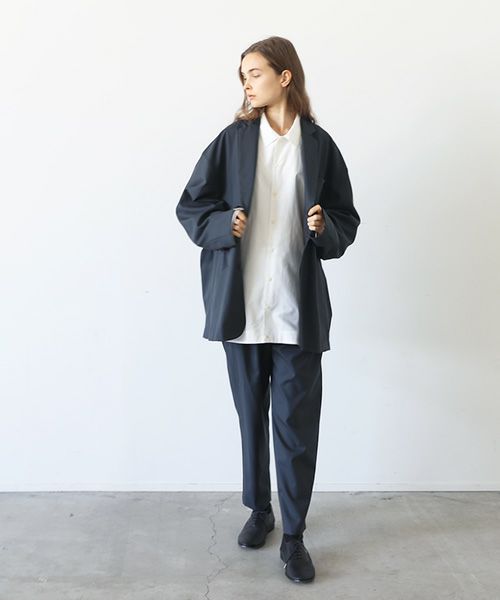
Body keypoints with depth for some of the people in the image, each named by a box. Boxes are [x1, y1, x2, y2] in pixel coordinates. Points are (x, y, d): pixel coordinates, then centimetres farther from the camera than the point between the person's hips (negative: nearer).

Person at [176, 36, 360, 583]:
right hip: (242, 304, 2)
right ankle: (259, 510, 33)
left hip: (298, 307, -1)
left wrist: (327, 229, -12)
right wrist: (223, 225, -12)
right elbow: (191, 207, 7)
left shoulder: (319, 143, 3)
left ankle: (293, 534, 15)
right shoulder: (234, 140, 5)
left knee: (296, 424, -1)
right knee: (251, 414, 13)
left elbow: (347, 220, 9)